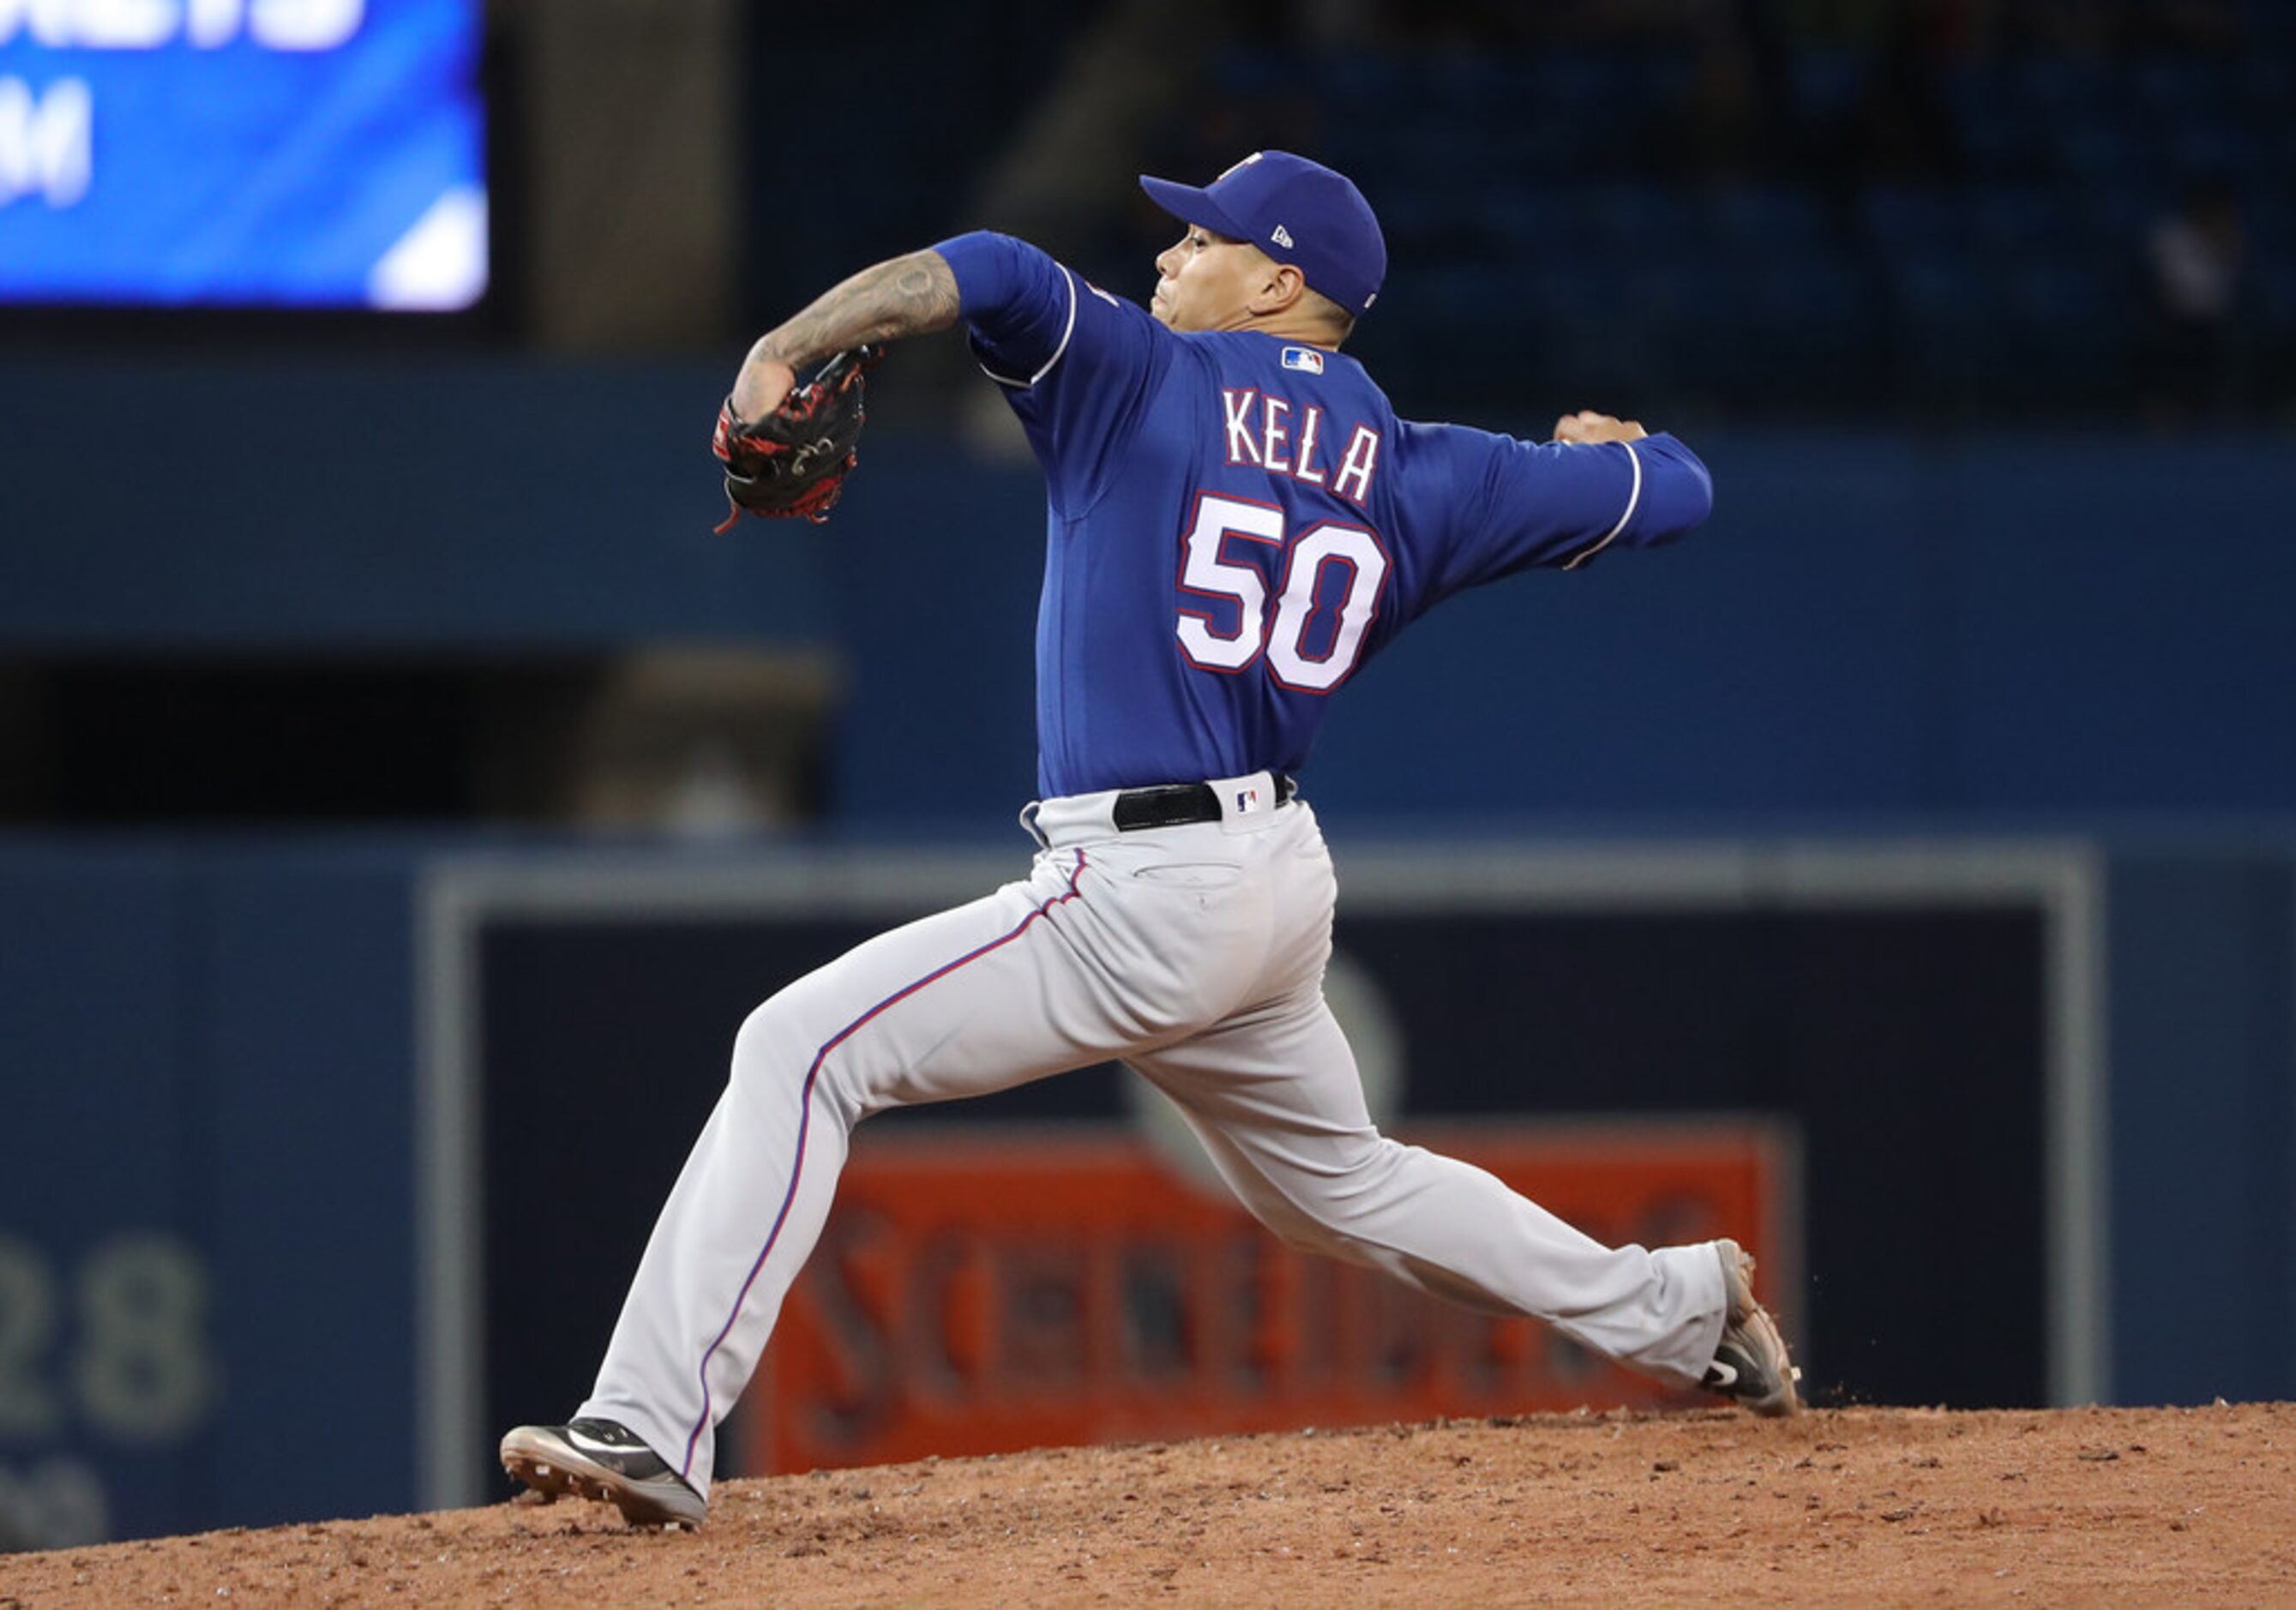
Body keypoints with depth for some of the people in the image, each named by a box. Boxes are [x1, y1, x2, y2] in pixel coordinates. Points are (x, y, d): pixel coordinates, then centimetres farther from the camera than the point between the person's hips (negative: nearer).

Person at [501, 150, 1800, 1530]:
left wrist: (786, 350, -20)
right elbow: (1672, 494, 17)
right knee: (1340, 1180, 31)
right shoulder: (1415, 475, 11)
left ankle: (656, 1430, -21)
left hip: (1142, 899, -8)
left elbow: (987, 276, -21)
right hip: (1282, 889, 8)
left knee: (800, 1052, -10)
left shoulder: (1146, 381, -4)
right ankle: (1686, 1312, 36)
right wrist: (1608, 445, 39)